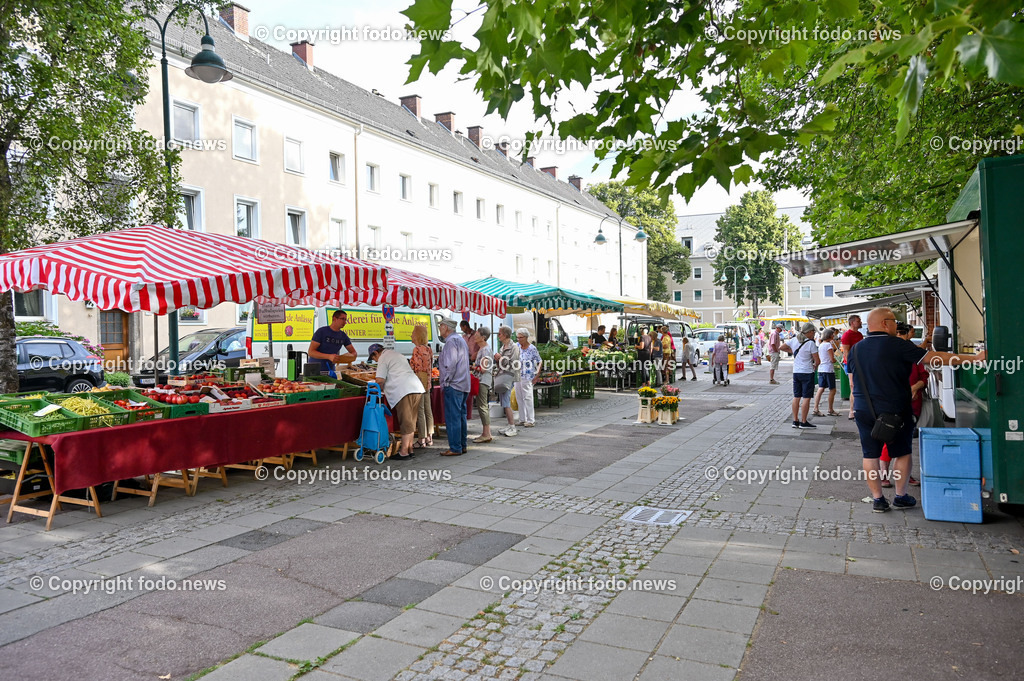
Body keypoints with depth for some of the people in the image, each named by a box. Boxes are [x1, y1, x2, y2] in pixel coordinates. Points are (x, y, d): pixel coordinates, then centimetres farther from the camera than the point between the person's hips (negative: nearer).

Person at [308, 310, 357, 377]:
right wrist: (329, 356, -29)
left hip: (330, 370, 5)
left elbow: (353, 352, 12)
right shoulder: (321, 331, -11)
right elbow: (310, 352, -16)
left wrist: (351, 357, -14)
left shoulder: (343, 336, 5)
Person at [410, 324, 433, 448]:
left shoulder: (417, 349, -14)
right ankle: (429, 438, 17)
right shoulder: (428, 349, 12)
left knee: (420, 411, -4)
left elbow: (417, 369, -18)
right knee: (428, 410, 11)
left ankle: (421, 439, -1)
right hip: (427, 383, 9)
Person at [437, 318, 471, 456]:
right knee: (461, 416, 13)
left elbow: (450, 365, -20)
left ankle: (455, 448, -6)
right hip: (464, 385, 10)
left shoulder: (451, 342, -12)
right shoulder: (461, 339, 19)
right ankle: (462, 446, 18)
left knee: (452, 417, -7)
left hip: (453, 384, -10)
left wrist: (445, 383, -13)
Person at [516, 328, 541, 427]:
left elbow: (539, 362, -3)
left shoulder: (532, 349, -7)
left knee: (528, 398, -7)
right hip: (517, 376, 6)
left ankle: (530, 421, -3)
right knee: (519, 398, 9)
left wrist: (537, 375, -7)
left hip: (527, 377, -6)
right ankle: (522, 420, 18)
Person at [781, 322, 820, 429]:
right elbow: (817, 361, -12)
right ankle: (803, 422, 2)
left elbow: (782, 347, 18)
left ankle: (795, 421, 15)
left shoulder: (794, 340, 3)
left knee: (796, 397, 11)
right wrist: (815, 366, 8)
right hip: (807, 373, -6)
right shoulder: (810, 343, -14)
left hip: (796, 372, 6)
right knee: (806, 398, -1)